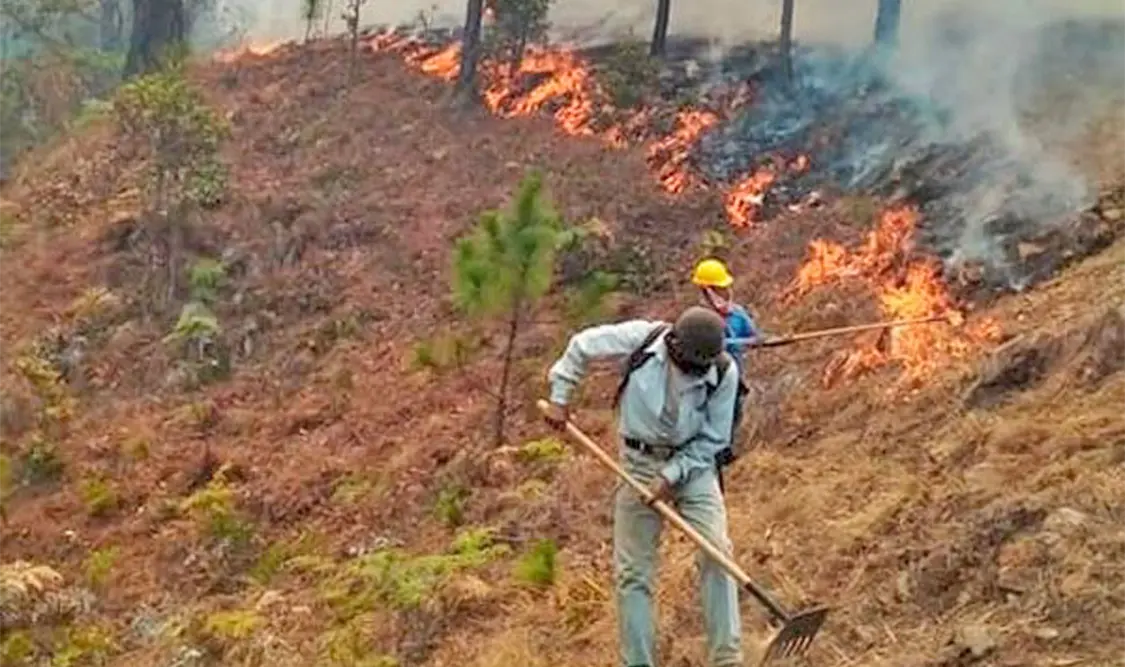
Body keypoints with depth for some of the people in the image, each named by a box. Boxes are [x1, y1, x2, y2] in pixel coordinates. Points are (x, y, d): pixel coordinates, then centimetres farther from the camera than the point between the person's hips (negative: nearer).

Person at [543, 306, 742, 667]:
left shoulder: (724, 373, -18)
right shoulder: (642, 338, -19)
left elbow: (712, 439, -9)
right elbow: (582, 346, -3)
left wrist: (672, 475, -17)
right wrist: (560, 397, -3)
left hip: (693, 464, 0)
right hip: (640, 463, 0)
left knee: (716, 553, -13)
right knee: (633, 570, 2)